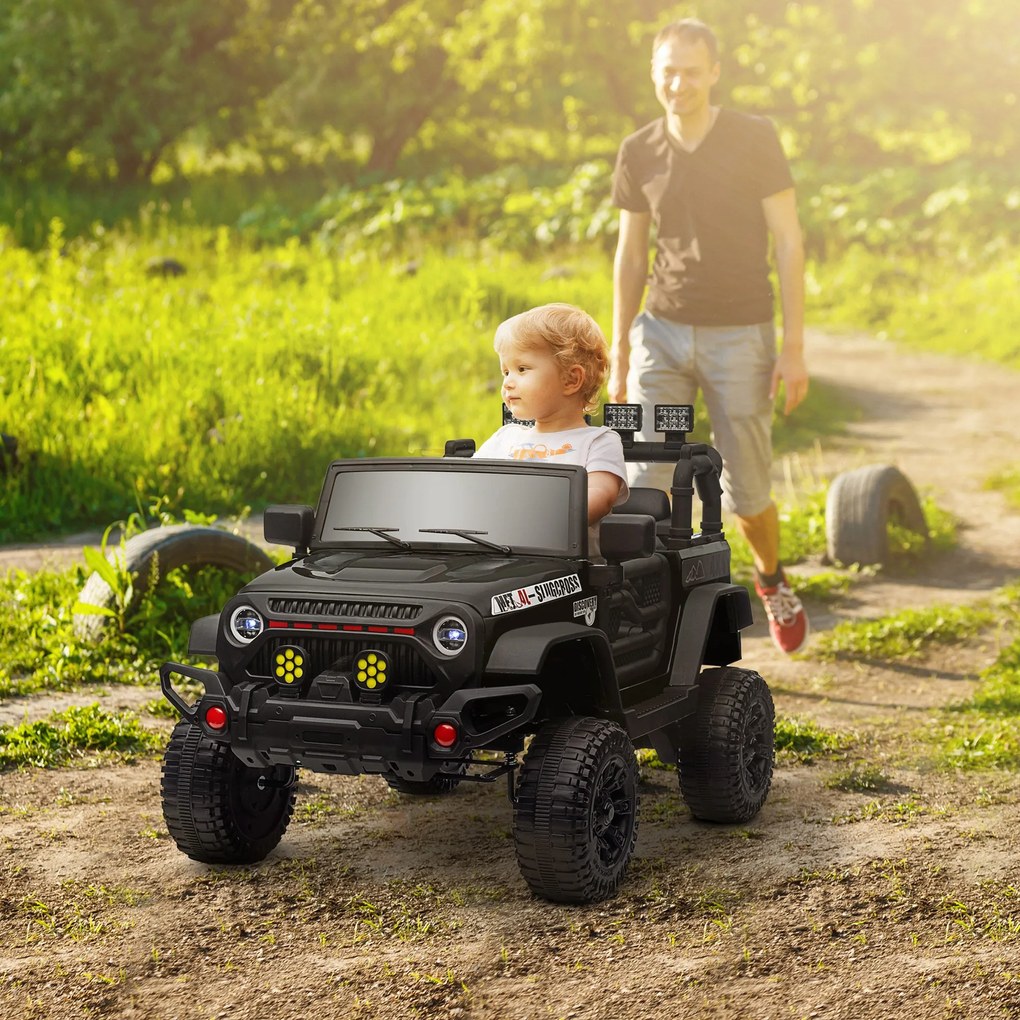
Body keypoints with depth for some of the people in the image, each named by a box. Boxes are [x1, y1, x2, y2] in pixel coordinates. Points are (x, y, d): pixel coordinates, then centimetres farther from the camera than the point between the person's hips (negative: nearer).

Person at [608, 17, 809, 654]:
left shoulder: (755, 140, -9)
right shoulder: (639, 154, 1)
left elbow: (788, 242, -8)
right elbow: (631, 257, 9)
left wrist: (794, 346, -12)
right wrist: (619, 359, 9)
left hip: (740, 338, -2)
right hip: (664, 334, 2)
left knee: (747, 493, 6)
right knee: (648, 481, -12)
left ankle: (771, 576, 39)